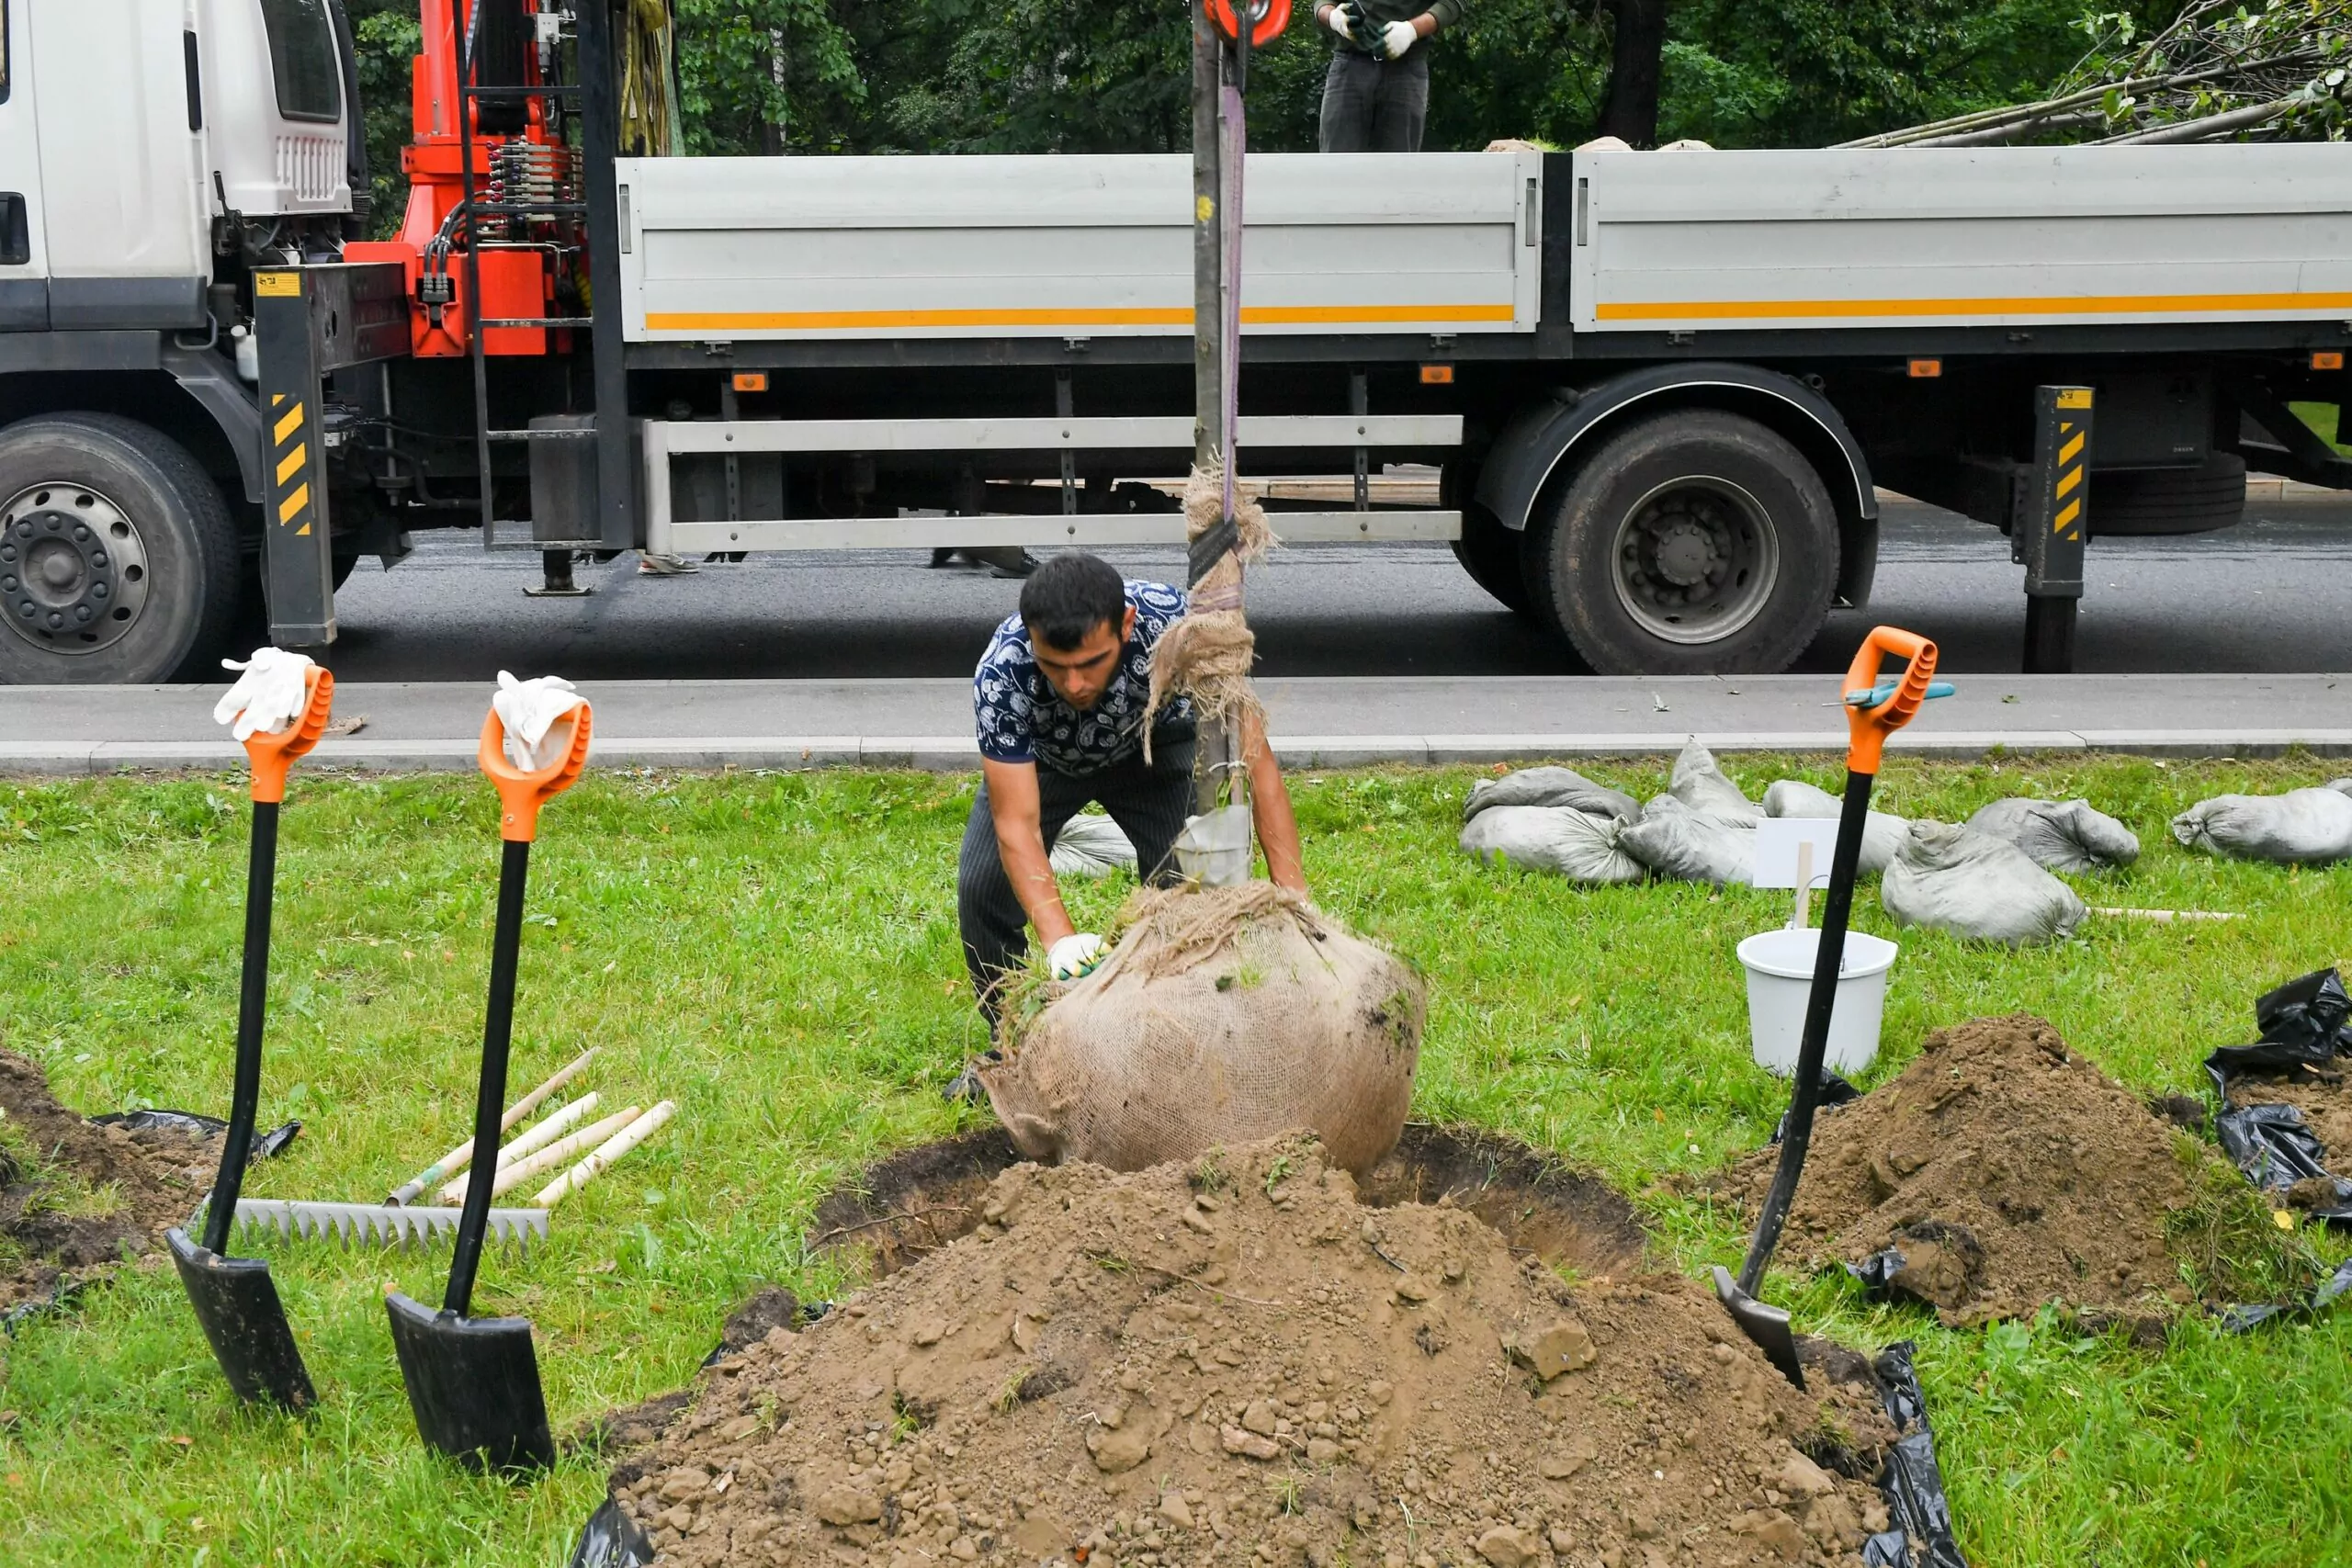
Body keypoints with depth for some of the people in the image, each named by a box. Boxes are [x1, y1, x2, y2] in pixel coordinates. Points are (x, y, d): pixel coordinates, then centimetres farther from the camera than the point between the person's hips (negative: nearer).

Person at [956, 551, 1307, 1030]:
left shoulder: (1171, 622, -40)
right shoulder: (1000, 675, -40)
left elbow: (1255, 758, -35)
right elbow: (1016, 824, -38)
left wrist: (1293, 894, -40)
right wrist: (1059, 937, -52)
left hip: (1150, 743, 0)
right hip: (1041, 755, 0)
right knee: (981, 884, -15)